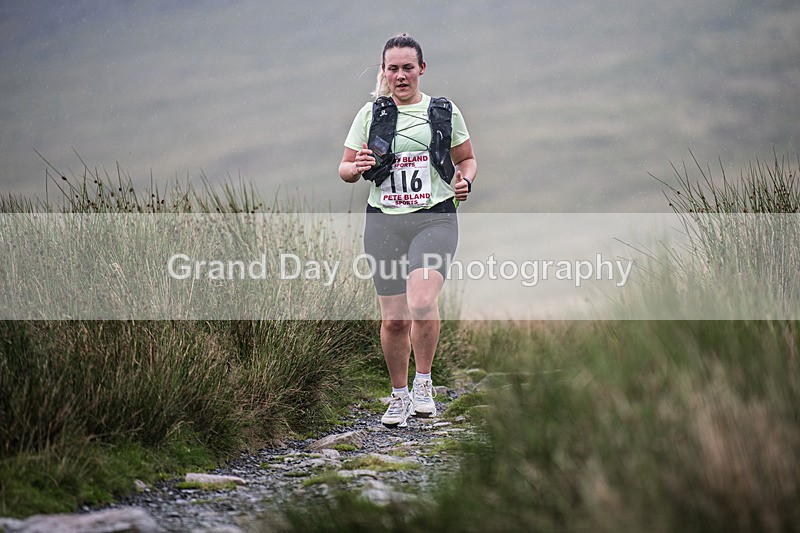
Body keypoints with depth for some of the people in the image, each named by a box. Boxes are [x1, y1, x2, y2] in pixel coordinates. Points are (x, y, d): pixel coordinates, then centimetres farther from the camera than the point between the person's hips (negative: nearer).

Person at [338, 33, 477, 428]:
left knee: (422, 304, -23)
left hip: (434, 218, -2)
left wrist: (465, 180, -6)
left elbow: (467, 160, 17)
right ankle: (399, 396, 22)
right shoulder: (370, 114, 8)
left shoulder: (445, 111, 6)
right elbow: (344, 169, 12)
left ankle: (423, 384, -3)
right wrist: (357, 168, -11)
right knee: (393, 318, 3)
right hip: (384, 222, 2)